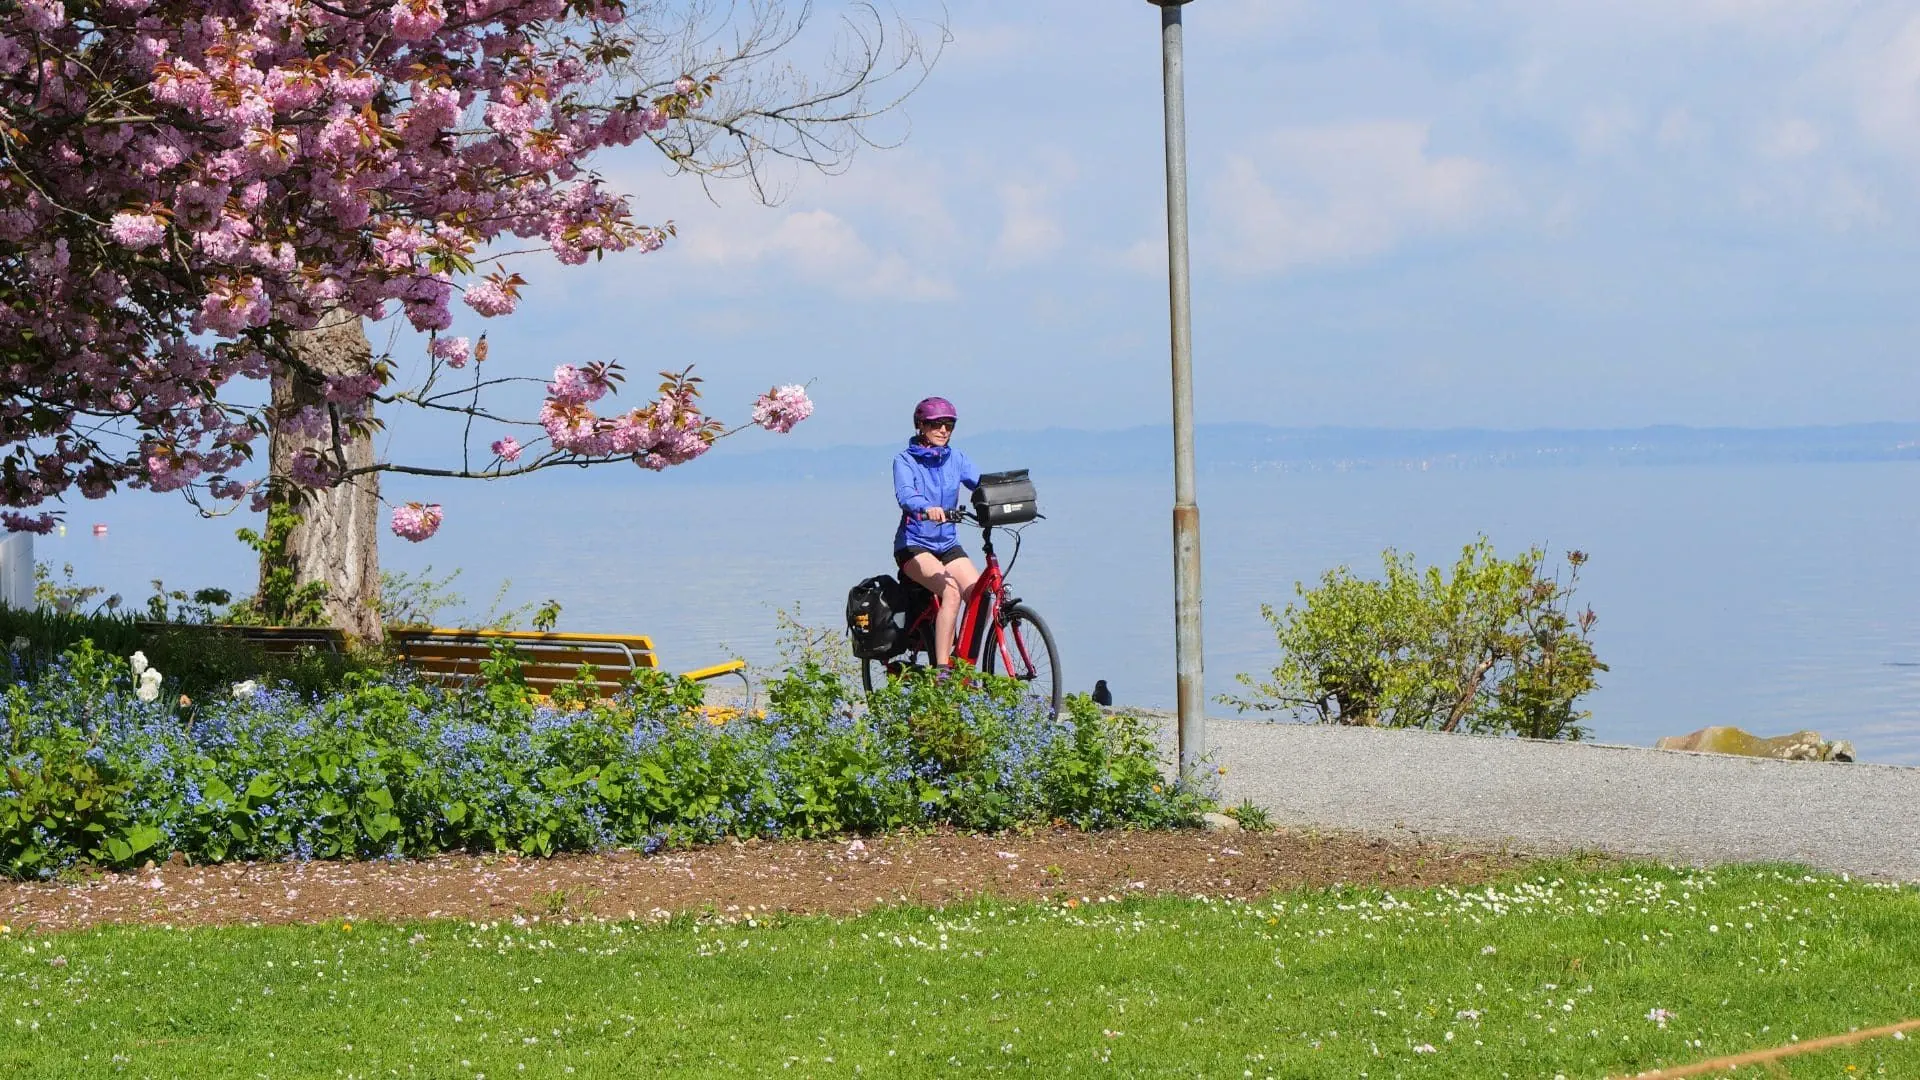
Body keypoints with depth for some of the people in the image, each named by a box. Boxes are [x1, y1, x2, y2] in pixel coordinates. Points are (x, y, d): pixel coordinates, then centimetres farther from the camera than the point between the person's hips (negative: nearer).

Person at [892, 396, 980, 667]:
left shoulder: (955, 459, 8)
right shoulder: (905, 460, -5)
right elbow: (905, 495, -25)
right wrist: (927, 508, -47)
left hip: (948, 545, 5)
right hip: (914, 545, -5)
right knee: (951, 591, -30)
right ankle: (941, 671, -30)